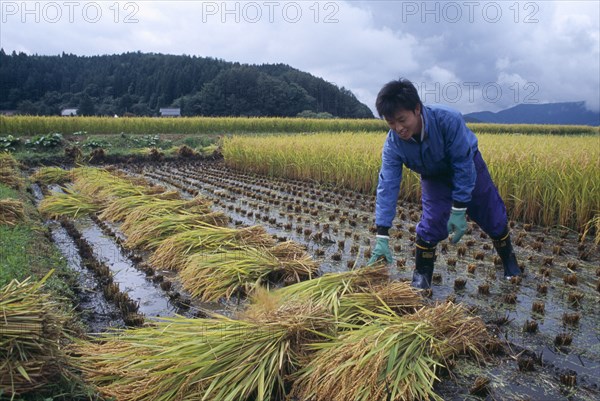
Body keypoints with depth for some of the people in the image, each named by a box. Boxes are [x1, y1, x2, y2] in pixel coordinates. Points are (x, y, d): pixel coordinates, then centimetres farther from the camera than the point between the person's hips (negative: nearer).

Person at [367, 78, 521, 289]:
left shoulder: (449, 120, -41)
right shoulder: (393, 143, -31)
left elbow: (463, 166, -33)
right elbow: (387, 186, -32)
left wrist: (459, 211, -31)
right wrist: (382, 236, -36)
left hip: (468, 167, -1)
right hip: (435, 177, 1)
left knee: (493, 217, 12)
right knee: (430, 224, -14)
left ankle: (508, 258, 40)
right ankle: (421, 275, 7)